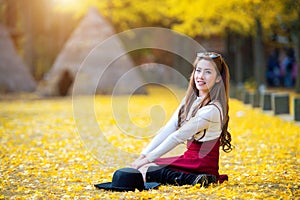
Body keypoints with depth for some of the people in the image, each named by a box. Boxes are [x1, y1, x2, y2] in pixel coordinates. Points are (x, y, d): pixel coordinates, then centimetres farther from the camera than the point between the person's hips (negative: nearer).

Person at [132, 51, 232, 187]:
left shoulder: (212, 109, -18)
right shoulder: (190, 100, 10)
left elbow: (178, 136, -20)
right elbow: (167, 130, 7)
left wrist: (147, 159, -18)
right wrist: (143, 155, -2)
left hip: (202, 164, -9)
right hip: (189, 158, 9)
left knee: (142, 171, -17)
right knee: (137, 167, 1)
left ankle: (194, 179, -22)